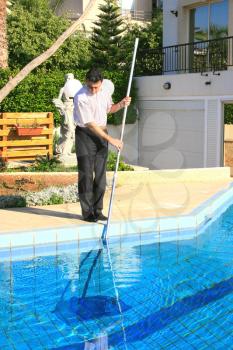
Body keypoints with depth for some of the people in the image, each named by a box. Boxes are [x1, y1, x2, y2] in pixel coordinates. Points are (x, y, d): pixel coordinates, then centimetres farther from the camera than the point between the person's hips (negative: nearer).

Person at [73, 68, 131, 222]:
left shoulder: (106, 90, 0)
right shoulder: (81, 98, -20)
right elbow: (90, 124, -21)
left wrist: (121, 105, -3)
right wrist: (110, 139, -22)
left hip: (101, 134, 6)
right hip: (85, 135, -6)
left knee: (101, 175, 6)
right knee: (86, 176, -4)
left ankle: (97, 211, 14)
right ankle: (87, 212, 5)